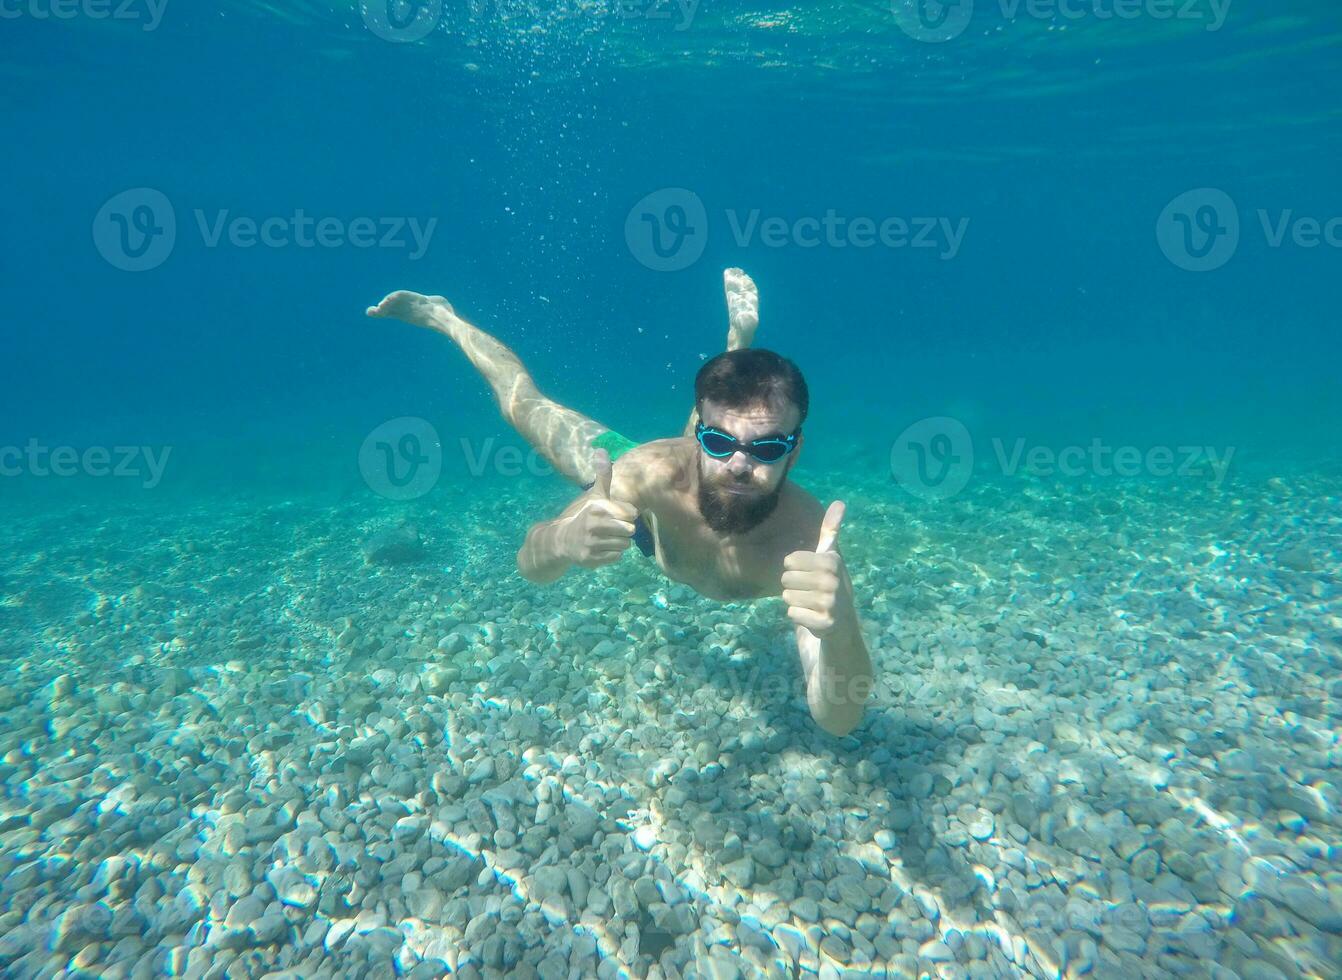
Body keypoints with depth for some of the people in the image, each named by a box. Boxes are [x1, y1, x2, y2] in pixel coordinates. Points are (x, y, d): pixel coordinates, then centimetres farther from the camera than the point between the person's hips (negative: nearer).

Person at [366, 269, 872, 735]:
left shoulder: (805, 537, -46)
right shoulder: (652, 470, -45)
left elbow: (838, 718, -51)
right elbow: (530, 566, -35)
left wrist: (839, 629, -73)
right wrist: (563, 539, -60)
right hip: (636, 497, 0)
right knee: (523, 404, 19)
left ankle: (740, 334, 47)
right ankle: (444, 317, 44)